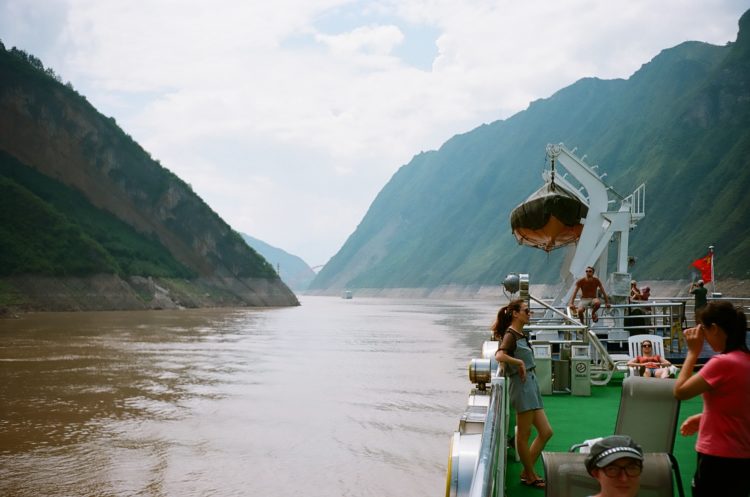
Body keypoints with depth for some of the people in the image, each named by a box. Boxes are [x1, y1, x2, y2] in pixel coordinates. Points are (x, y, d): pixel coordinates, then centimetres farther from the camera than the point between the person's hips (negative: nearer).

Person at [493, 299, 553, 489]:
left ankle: (527, 472, 19)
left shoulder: (521, 334, 16)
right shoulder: (510, 335, -12)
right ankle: (530, 476, 13)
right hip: (522, 387, -10)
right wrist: (519, 362, -19)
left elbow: (500, 353, 30)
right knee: (524, 435, 2)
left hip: (531, 386, 10)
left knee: (545, 432, 10)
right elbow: (500, 356, -30)